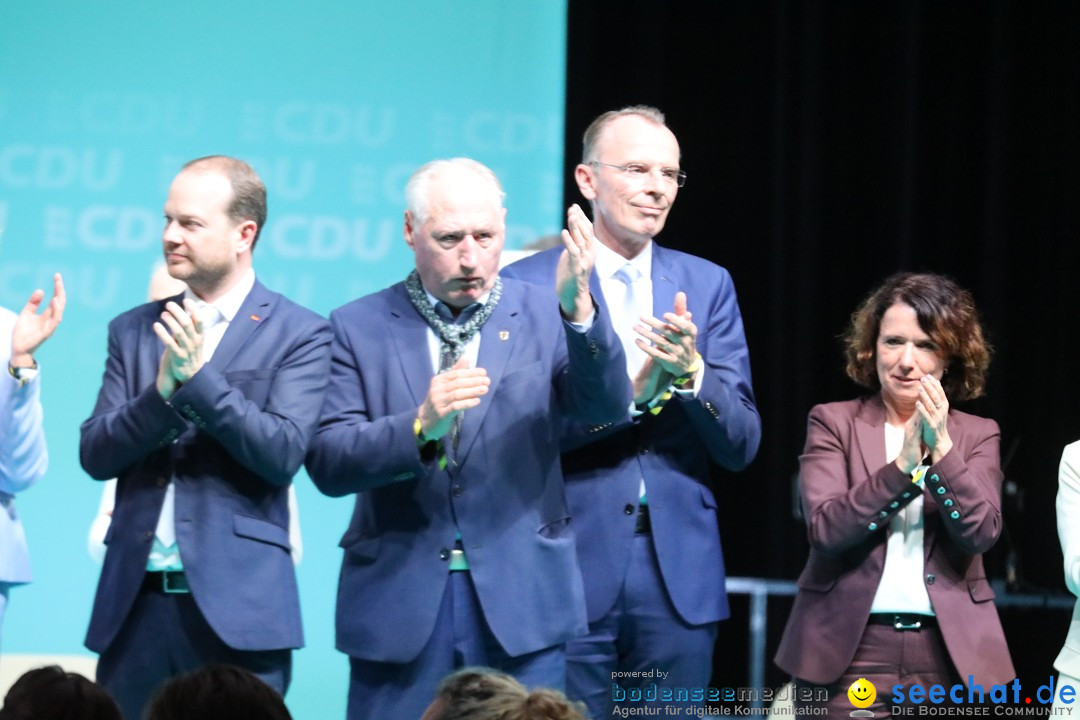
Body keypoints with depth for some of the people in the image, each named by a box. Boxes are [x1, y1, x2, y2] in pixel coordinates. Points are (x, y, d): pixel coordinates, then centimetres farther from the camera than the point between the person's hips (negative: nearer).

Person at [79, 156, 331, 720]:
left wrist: (198, 377, -18)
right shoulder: (134, 331, 13)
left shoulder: (299, 334, 1)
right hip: (136, 601, 4)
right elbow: (94, 454, 5)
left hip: (237, 606, -4)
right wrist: (163, 391, -13)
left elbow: (283, 453, -10)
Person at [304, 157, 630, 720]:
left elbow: (606, 409, -11)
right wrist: (421, 426, -24)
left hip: (521, 603, 0)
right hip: (399, 605, 0)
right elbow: (327, 463, -6)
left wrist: (579, 310, -29)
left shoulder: (543, 316, 5)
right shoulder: (358, 329, 4)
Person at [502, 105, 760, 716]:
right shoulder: (526, 287, -1)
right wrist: (634, 390, -21)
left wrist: (693, 374, -15)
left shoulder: (707, 286, 9)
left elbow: (742, 445, 5)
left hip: (680, 577, 3)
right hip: (570, 573, -3)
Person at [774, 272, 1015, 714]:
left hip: (949, 653, 1)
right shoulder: (834, 423, 4)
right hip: (850, 650, -1)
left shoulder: (978, 434, 9)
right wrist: (903, 464, -17)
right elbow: (825, 528, -9)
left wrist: (941, 449, -14)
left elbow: (981, 534, -5)